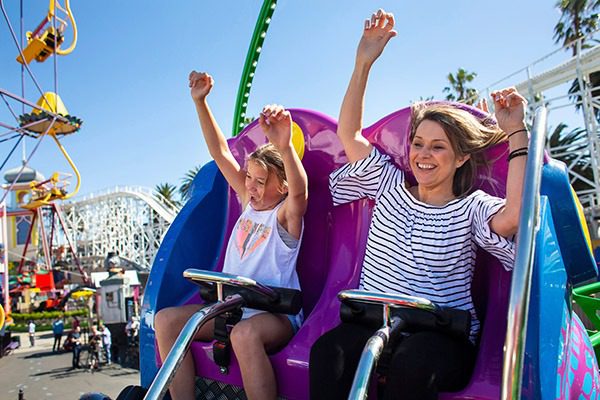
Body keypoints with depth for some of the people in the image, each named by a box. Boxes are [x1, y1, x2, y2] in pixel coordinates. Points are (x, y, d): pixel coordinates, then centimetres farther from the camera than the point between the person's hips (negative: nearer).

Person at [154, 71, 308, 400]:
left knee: (245, 333, -39)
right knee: (166, 319, -13)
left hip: (275, 315, -7)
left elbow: (299, 190, -32)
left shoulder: (286, 215, -8)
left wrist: (285, 148, -54)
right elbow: (221, 153, 9)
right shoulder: (249, 203, 11)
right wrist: (200, 102, 3)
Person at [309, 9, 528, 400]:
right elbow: (349, 133, 7)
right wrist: (363, 63, 0)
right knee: (328, 351, -30)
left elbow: (515, 215, -22)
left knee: (412, 361, -37)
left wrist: (516, 132, -14)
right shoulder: (391, 185, 11)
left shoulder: (471, 207, 1)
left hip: (444, 339, -2)